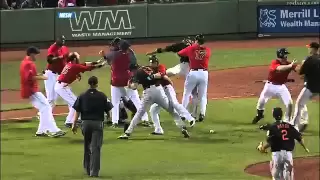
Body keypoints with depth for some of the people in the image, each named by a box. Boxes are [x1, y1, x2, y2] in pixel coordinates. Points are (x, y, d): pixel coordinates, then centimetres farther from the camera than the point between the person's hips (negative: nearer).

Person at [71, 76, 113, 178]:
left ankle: (88, 169, 28)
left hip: (86, 123, 2)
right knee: (96, 147, -4)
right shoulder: (102, 96, -4)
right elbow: (108, 110, -2)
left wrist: (74, 124, 0)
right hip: (98, 123, -2)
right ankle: (94, 172, -12)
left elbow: (77, 111, -3)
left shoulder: (82, 96, 0)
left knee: (87, 146, 19)